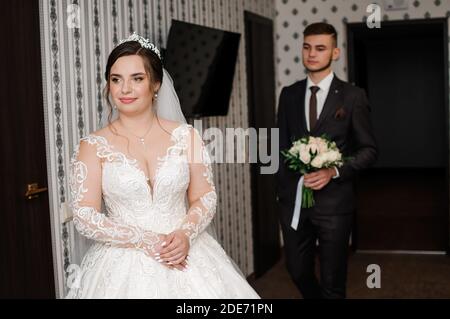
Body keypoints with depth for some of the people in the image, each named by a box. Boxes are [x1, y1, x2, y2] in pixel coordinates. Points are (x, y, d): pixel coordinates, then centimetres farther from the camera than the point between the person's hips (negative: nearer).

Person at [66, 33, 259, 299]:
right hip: (124, 266, -1)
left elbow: (206, 197, 2)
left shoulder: (186, 136, 1)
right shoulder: (94, 146, -3)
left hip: (185, 258, 1)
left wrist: (185, 234, -16)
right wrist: (146, 241, -15)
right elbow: (84, 217, -8)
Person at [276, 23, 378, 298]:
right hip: (293, 199, 4)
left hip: (334, 201, -3)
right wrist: (281, 191, 11)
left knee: (333, 281, 7)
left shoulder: (353, 96, -4)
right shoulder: (289, 94, 7)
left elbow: (369, 150, -3)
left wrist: (334, 171, -18)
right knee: (298, 271, 15)